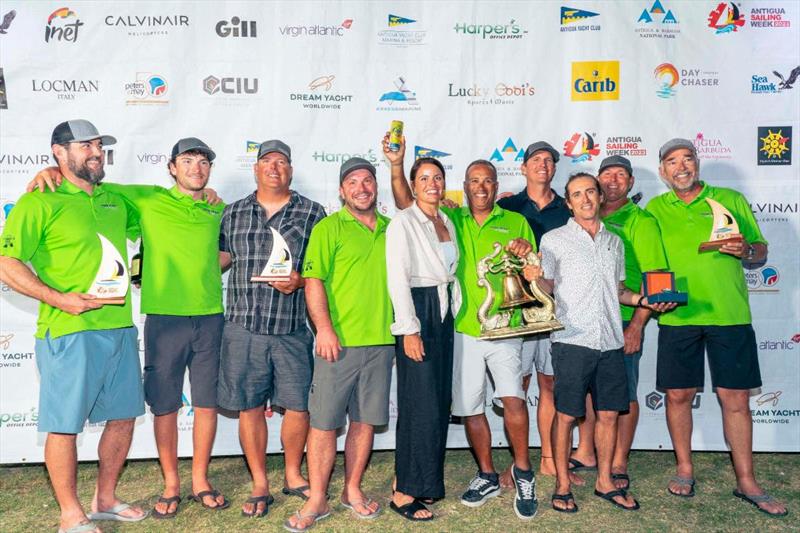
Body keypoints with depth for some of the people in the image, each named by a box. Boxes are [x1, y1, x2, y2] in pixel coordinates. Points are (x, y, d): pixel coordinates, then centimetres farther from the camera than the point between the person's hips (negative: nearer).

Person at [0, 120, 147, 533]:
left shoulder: (115, 202, 14)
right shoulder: (41, 202, -5)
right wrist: (58, 298, -19)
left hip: (119, 328, 7)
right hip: (69, 332, -7)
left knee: (123, 416, 14)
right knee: (64, 425, 4)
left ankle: (105, 500, 33)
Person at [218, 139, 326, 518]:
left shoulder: (312, 213, 5)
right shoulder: (233, 213, 11)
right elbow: (220, 258, 18)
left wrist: (299, 281, -13)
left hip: (292, 329, -1)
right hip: (243, 328, 1)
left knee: (298, 405, 5)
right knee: (250, 407, 6)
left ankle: (293, 475, 29)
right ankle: (260, 485, 23)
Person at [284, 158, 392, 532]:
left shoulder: (390, 229, 13)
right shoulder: (328, 228, -1)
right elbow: (313, 281, -8)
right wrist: (325, 328, -16)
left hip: (381, 342, 4)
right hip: (339, 341, -4)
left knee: (365, 420, 11)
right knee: (324, 422, 0)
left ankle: (353, 491, 26)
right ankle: (317, 501, 13)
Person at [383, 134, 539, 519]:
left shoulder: (516, 222, 9)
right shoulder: (450, 220, 10)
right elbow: (406, 204, -1)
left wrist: (527, 255, -11)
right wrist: (397, 165, -15)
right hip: (463, 329, 2)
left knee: (513, 398, -16)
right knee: (470, 407, 9)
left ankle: (523, 472, 7)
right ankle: (487, 476, 28)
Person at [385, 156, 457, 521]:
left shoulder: (447, 223, 15)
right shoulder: (403, 222, -7)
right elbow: (397, 278, -13)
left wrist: (449, 311, 9)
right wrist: (409, 329, -17)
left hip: (443, 313, 7)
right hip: (417, 311, -7)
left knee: (440, 401, 9)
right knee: (421, 404, -7)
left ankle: (424, 482, 22)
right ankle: (403, 493, 5)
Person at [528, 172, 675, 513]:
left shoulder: (614, 242, 16)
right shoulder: (554, 240, 2)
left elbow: (618, 290, 21)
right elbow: (548, 287, 1)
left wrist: (644, 300, 4)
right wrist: (536, 277, -21)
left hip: (610, 341, 5)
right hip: (572, 341, -4)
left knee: (608, 414, 10)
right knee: (566, 415, 0)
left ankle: (604, 482, 26)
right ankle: (562, 485, 15)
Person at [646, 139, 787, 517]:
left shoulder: (731, 200, 9)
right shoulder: (655, 209, 9)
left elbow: (761, 253, 11)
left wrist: (746, 251, -10)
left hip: (730, 314, 0)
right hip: (677, 316, 1)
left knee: (735, 398, 3)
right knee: (678, 394, 6)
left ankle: (746, 481, 17)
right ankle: (684, 469, 24)